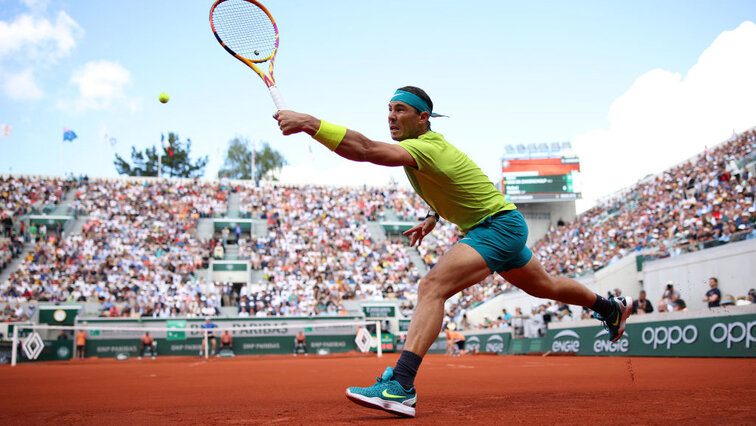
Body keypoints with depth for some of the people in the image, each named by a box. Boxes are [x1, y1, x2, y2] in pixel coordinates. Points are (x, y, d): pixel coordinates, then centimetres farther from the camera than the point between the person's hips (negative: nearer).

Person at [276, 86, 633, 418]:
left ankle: (401, 386, -39)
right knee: (545, 286, 31)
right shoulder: (430, 144, 4)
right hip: (496, 228, 11)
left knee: (432, 286, -29)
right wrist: (433, 217, 12)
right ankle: (612, 307, 55)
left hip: (499, 225, -11)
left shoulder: (426, 147, -26)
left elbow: (366, 150, -42)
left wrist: (309, 123, -46)